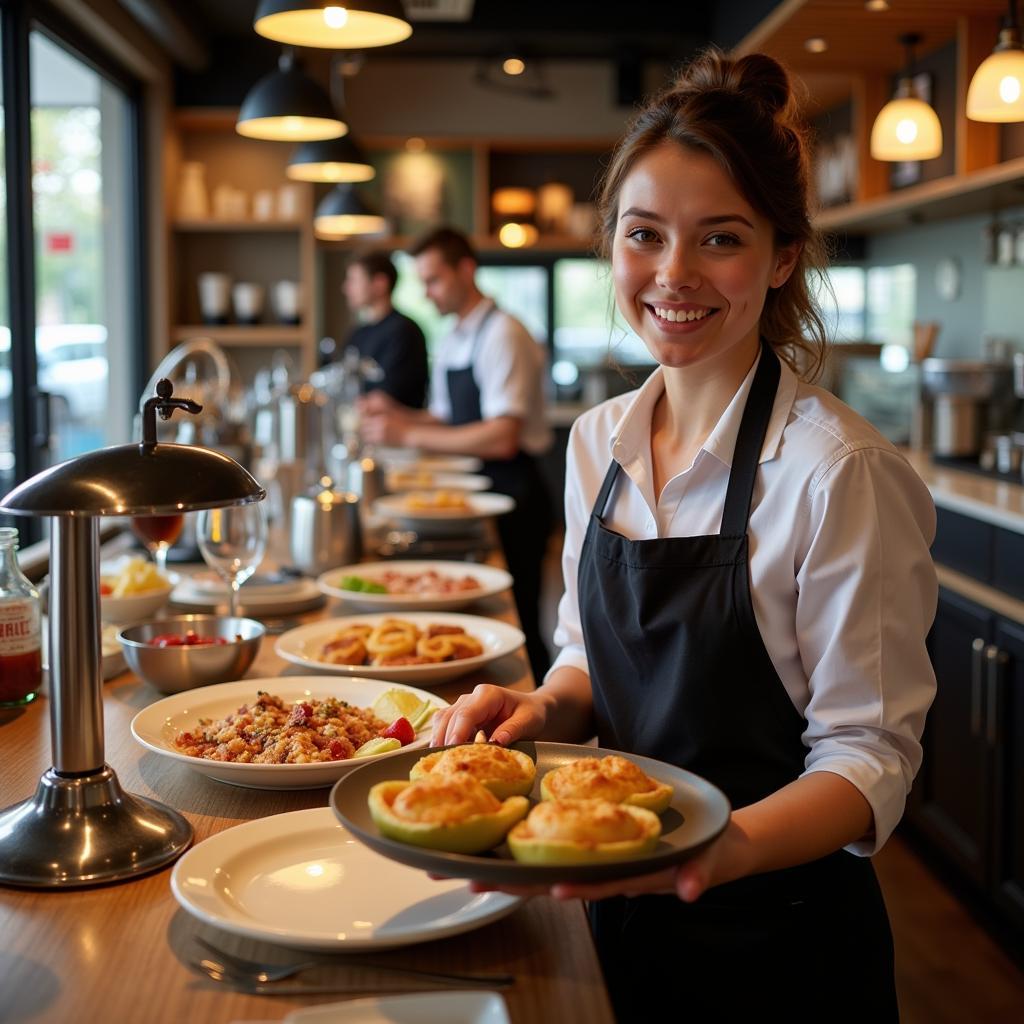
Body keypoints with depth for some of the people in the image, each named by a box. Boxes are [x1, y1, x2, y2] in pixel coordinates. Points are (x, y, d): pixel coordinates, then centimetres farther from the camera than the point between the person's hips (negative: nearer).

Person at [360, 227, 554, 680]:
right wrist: (399, 415, 2)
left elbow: (502, 437, -24)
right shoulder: (450, 343, 12)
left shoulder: (502, 334, -15)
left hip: (512, 493, -8)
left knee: (511, 625, -2)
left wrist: (409, 435, -21)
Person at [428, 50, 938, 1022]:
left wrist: (729, 845, -33)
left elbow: (870, 755, -17)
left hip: (776, 943, -5)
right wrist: (546, 706, -10)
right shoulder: (598, 442, -1)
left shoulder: (839, 472, -20)